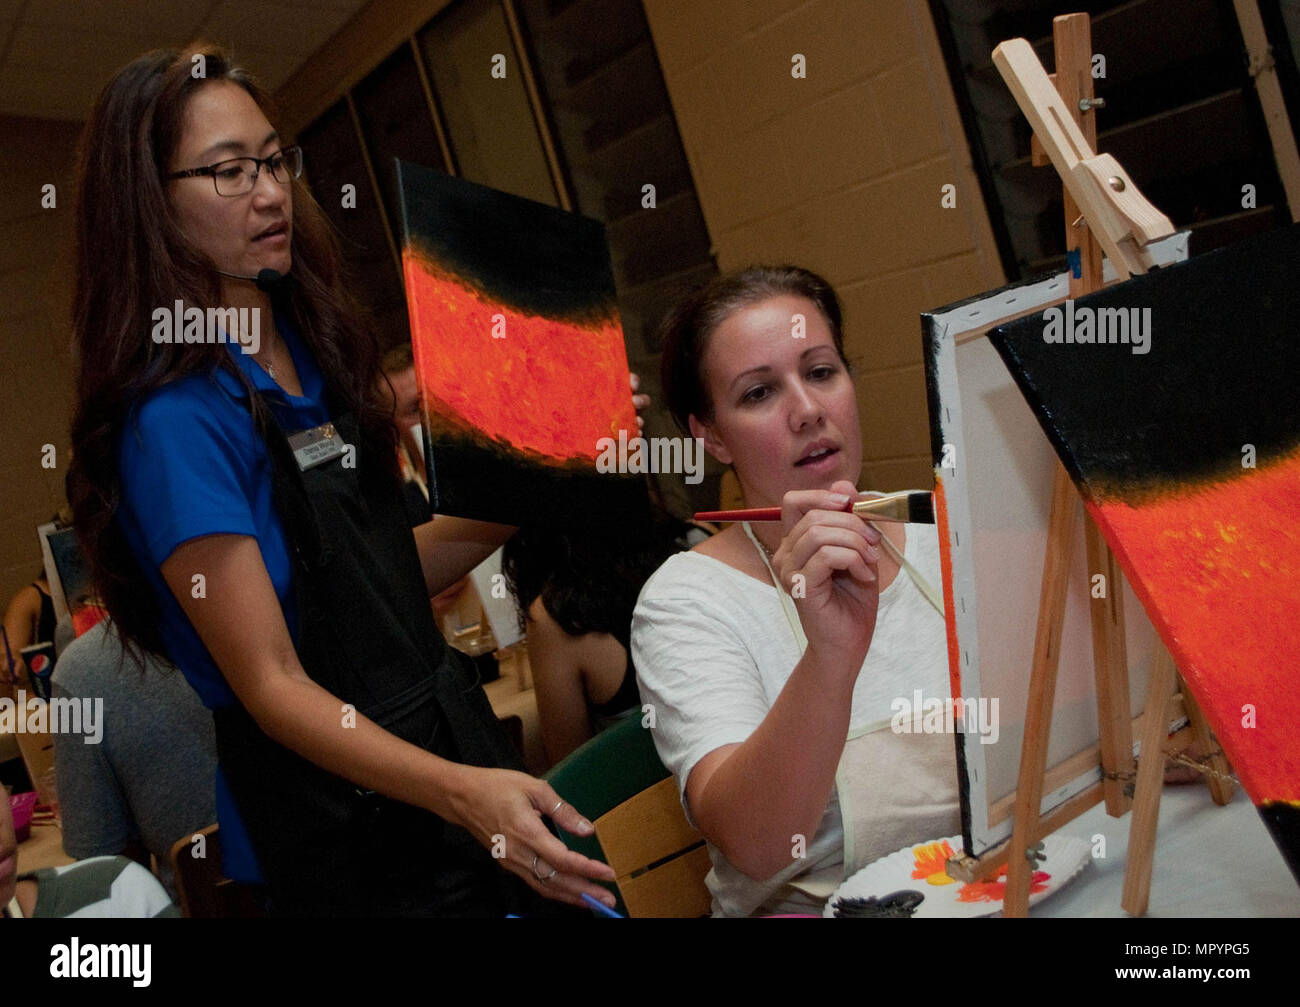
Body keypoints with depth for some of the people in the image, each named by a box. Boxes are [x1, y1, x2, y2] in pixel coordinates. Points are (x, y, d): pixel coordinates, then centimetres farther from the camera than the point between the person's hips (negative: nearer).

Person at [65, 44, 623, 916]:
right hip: (337, 820, -7)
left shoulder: (309, 353, 5)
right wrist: (458, 792, -33)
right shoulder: (175, 416, -20)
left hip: (449, 736, 7)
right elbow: (272, 686, -21)